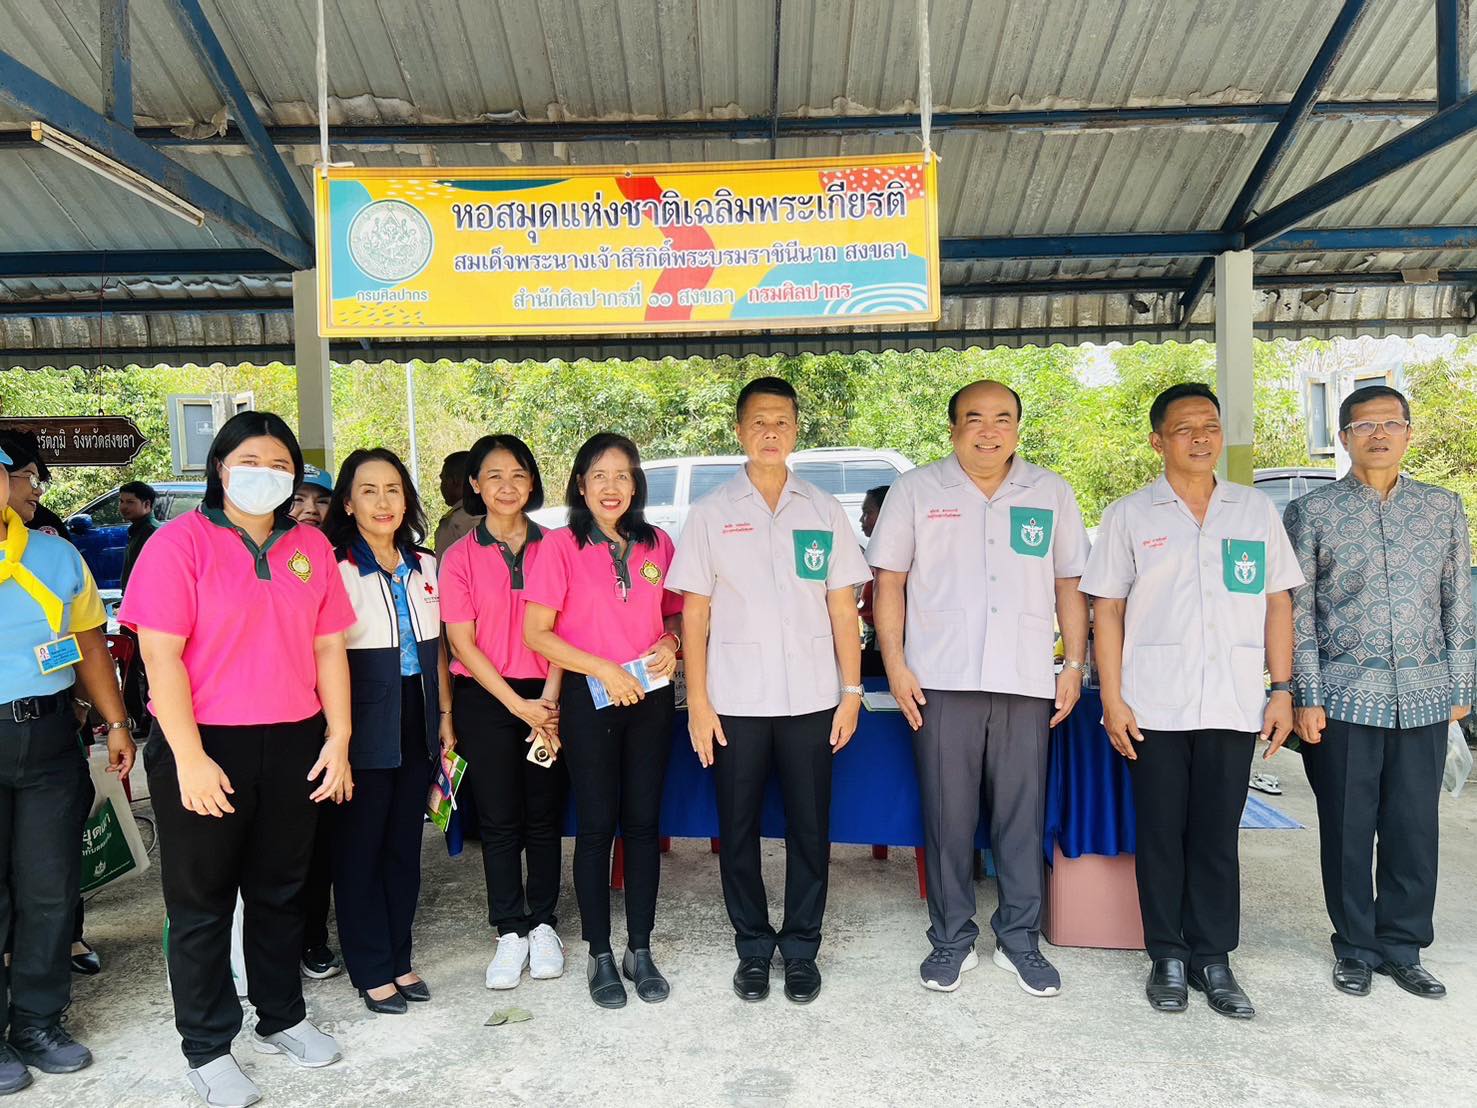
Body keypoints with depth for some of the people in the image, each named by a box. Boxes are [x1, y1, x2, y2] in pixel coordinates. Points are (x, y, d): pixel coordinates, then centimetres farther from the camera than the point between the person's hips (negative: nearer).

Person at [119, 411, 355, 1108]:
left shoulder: (311, 547, 6)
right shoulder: (180, 542, -8)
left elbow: (328, 648, 7)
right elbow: (160, 655, -12)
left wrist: (338, 738, 2)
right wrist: (189, 758, -16)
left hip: (293, 746, 4)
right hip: (203, 747, -4)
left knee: (280, 890, 17)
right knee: (202, 902, 10)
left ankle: (280, 1018, 35)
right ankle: (207, 1049, 26)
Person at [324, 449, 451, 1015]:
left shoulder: (423, 566, 8)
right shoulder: (336, 569, -9)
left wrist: (444, 715, 11)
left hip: (416, 727, 5)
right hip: (365, 730, -5)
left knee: (405, 846, 14)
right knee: (359, 851, 7)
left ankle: (399, 958, 28)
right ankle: (372, 970, 21)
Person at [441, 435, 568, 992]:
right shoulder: (460, 558, 0)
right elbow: (463, 643, -4)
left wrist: (550, 699, -8)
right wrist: (519, 705, -10)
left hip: (547, 698, 1)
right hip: (485, 699, -1)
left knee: (544, 816, 8)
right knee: (499, 820, 6)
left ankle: (543, 923, 24)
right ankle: (511, 932, 19)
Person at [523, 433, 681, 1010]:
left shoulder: (658, 545, 7)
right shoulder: (558, 546, -4)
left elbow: (676, 613, 17)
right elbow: (536, 633, -7)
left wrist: (671, 644, -6)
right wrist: (602, 669, -15)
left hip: (651, 697, 3)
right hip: (589, 700, -3)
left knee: (643, 823, 8)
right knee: (597, 827, 4)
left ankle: (640, 949, 22)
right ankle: (600, 955, 19)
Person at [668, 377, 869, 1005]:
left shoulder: (824, 512, 7)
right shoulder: (711, 514, 3)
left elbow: (842, 607, 7)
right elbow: (694, 613, 1)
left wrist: (851, 690, 2)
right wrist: (698, 701, -4)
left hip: (811, 700, 1)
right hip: (735, 702, 0)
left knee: (809, 829, 8)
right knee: (738, 830, 9)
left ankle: (801, 948, 24)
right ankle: (753, 948, 26)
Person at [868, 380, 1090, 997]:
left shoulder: (1051, 494, 11)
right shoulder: (915, 491, 5)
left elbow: (1069, 585, 14)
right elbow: (889, 581, 4)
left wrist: (1074, 665, 8)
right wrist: (895, 664, -4)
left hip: (1027, 683, 2)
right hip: (941, 681, -1)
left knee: (1023, 818, 7)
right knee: (947, 817, 5)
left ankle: (1019, 940, 23)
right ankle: (952, 940, 20)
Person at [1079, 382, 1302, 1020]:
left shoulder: (1256, 511, 10)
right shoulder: (1129, 515, 3)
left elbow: (1277, 604, 11)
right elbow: (1107, 609, 1)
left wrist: (1282, 690, 4)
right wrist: (1111, 699, -6)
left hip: (1234, 706, 2)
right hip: (1153, 706, -1)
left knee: (1217, 837, 9)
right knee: (1161, 835, 7)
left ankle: (1213, 959, 22)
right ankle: (1167, 957, 21)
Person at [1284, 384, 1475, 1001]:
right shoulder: (1312, 513, -1)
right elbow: (1298, 612, -2)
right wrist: (1306, 697, -6)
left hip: (1424, 699, 3)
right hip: (1344, 698, -2)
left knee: (1415, 830, 9)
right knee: (1348, 829, 6)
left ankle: (1403, 948, 25)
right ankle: (1356, 949, 22)